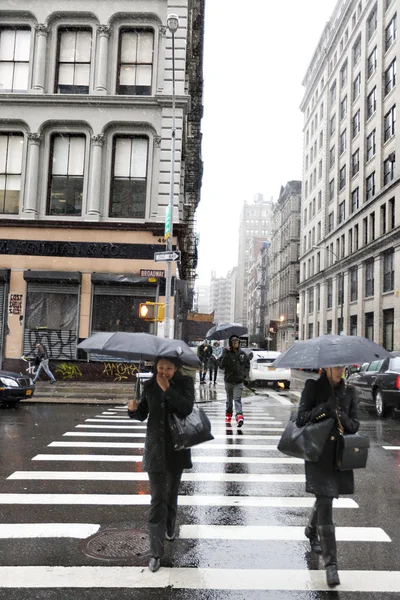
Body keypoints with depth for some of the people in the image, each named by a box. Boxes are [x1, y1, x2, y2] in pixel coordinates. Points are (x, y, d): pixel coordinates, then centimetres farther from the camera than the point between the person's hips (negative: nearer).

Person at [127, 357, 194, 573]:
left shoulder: (185, 382, -6)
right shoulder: (150, 386, -1)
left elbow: (187, 408, -21)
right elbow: (143, 414, 7)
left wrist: (168, 389, -26)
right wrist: (134, 409, -15)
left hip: (177, 446, 0)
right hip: (155, 447, 0)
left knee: (171, 493, 19)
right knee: (157, 498, -4)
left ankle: (170, 528, 46)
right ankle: (156, 552, 1)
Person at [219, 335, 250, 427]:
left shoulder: (242, 354, 4)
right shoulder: (227, 353, -5)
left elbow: (247, 365, 17)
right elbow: (221, 365, -17)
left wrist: (245, 374, 3)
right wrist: (225, 353, -24)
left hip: (239, 381, 0)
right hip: (229, 380, 0)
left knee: (237, 399, -12)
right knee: (229, 399, 14)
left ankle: (239, 416, -22)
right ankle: (228, 415, 31)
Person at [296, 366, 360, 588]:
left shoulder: (348, 393, 6)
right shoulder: (313, 387, -4)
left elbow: (355, 425, 4)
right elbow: (300, 419, -8)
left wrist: (340, 415, -16)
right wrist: (324, 407, -21)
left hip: (340, 455, 4)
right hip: (318, 455, -4)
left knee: (324, 499, 19)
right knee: (325, 504, -9)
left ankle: (311, 531, 49)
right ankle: (331, 564, -3)